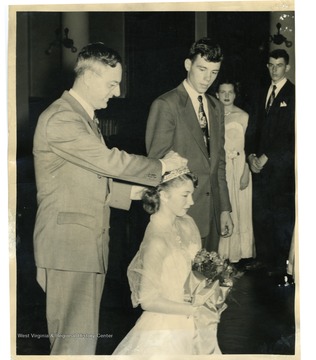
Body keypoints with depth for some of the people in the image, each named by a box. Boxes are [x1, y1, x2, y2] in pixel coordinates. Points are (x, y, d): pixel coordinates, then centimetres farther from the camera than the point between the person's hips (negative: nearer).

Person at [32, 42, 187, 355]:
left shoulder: (82, 116, 19)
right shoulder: (61, 118, -15)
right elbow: (109, 161, -19)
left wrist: (134, 191, 6)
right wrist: (161, 166, -7)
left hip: (87, 245, 10)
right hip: (69, 246, -10)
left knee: (82, 336, 13)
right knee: (75, 340, -6)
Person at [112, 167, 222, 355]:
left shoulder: (187, 224, 0)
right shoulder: (156, 241, -22)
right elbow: (149, 301, -20)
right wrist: (195, 310, -15)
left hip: (192, 325, 7)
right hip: (167, 330, -7)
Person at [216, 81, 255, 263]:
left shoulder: (243, 116, -1)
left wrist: (246, 172, -11)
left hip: (239, 165, -2)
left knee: (241, 209, 2)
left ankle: (242, 251, 12)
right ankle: (222, 253, 11)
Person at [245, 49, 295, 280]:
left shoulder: (292, 94, -4)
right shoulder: (264, 94, 18)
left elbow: (292, 135, -10)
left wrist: (267, 157, -10)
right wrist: (252, 155, 3)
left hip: (282, 166, -6)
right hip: (261, 165, 6)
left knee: (282, 217, -3)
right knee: (260, 215, 8)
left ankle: (281, 264, 5)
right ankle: (264, 258, 19)